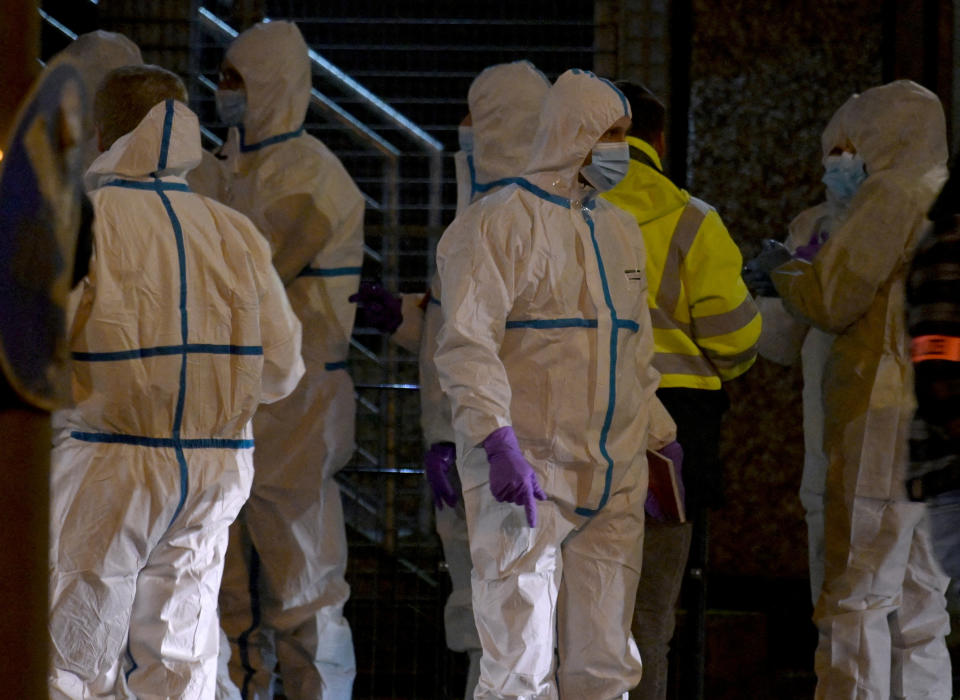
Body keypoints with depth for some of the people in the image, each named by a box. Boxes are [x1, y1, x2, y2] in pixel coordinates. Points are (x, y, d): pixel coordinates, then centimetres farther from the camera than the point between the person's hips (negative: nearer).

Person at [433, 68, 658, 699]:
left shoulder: (620, 231, 18)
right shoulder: (500, 223, -7)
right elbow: (466, 343, -15)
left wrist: (653, 445, 20)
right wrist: (499, 443, -25)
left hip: (613, 485, 7)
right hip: (526, 478, -7)